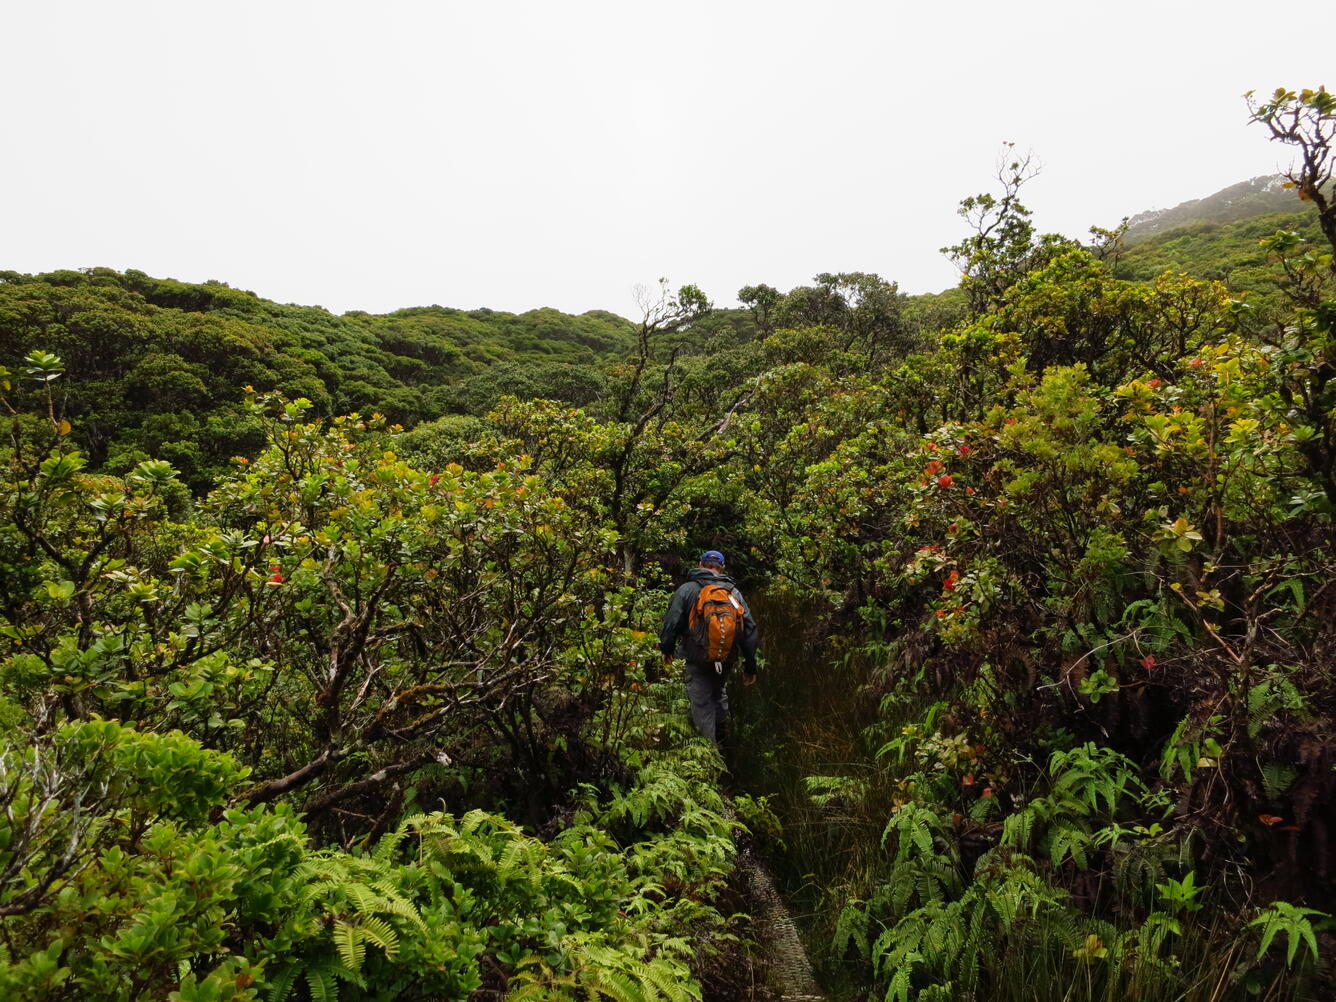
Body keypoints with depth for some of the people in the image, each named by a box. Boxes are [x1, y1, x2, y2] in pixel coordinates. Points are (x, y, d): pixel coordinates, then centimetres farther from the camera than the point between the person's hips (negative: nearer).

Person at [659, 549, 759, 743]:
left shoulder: (687, 589, -5)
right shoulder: (734, 592, 5)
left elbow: (671, 622, -8)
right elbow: (749, 630, 2)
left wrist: (667, 649, 10)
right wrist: (750, 667, 7)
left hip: (697, 660, -4)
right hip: (727, 659, 4)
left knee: (702, 702, 4)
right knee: (719, 694, 26)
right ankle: (721, 738, 37)